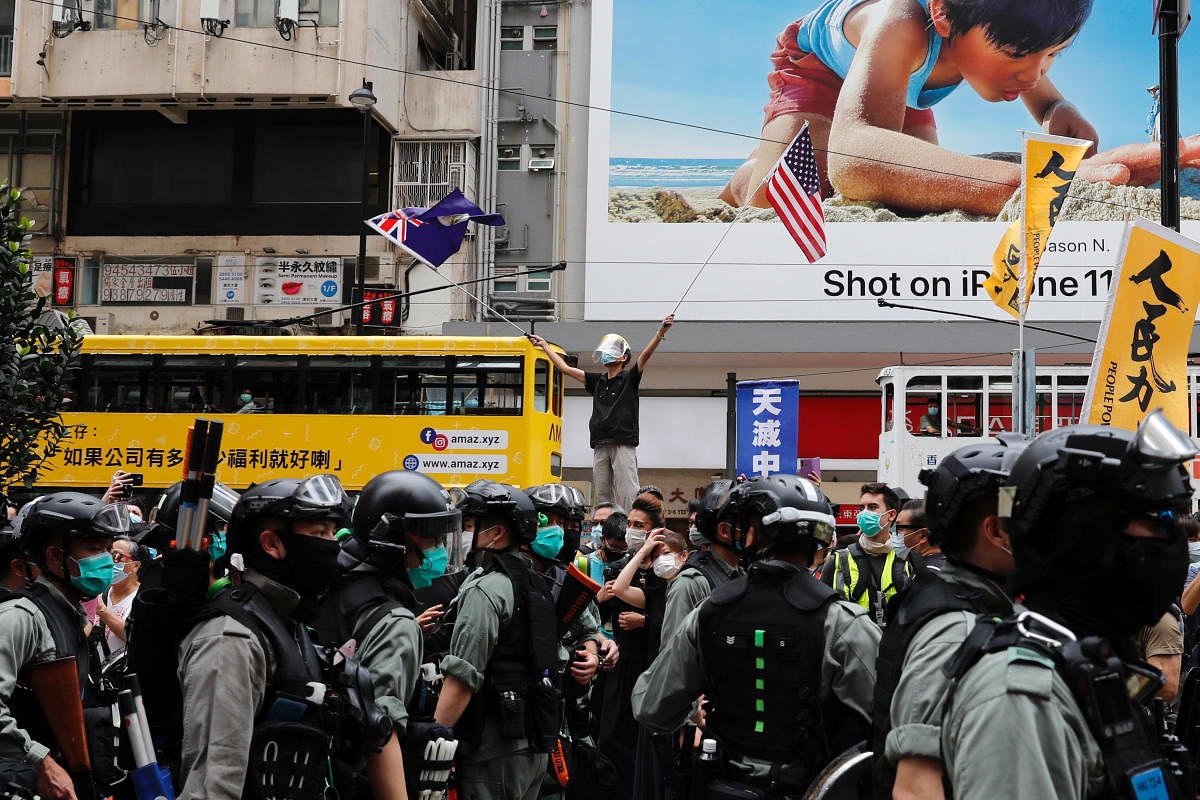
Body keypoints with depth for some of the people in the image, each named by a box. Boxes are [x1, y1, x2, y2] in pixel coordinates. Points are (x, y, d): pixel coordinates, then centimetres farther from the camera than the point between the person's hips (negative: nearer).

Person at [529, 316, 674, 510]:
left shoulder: (629, 378, 5)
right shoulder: (596, 381, 19)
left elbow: (645, 355, -10)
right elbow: (565, 368, 24)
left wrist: (661, 332, -25)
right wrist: (544, 346, 29)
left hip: (623, 445, -5)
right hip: (600, 447, 5)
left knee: (628, 495, -12)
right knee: (603, 496, 4)